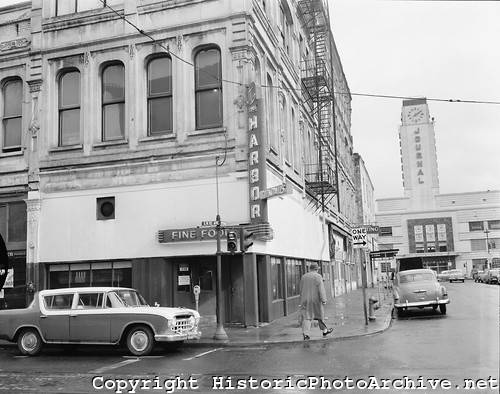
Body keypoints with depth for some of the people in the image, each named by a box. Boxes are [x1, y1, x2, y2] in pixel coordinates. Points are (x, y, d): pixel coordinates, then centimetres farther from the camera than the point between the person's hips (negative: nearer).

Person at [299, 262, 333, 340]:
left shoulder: (303, 277, 10)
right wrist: (324, 300, -16)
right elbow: (321, 289, -14)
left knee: (306, 317, -2)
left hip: (305, 300, 3)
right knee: (320, 315, 14)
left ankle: (306, 334, -15)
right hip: (315, 300, -3)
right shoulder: (318, 276, -7)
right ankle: (324, 330, 30)